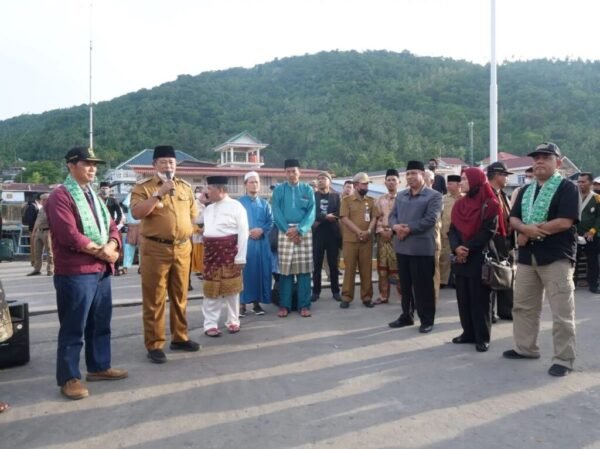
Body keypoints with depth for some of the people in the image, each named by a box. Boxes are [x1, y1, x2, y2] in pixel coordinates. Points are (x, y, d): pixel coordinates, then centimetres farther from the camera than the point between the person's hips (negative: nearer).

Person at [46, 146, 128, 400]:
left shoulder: (94, 196, 18)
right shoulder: (60, 196, -10)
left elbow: (111, 226, 13)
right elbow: (70, 236, -20)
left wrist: (111, 247, -8)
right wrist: (100, 251, -12)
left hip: (102, 270, 9)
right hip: (74, 273, -8)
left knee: (101, 323, 16)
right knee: (73, 329, 0)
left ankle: (99, 367, 30)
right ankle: (69, 378, 11)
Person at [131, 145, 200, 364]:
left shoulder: (185, 187, 13)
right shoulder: (143, 187, -3)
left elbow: (193, 213, 20)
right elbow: (136, 213, -18)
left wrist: (184, 231, 10)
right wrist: (159, 194, -21)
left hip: (182, 248, 5)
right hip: (155, 249, -5)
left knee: (180, 296, 13)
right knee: (154, 299, 0)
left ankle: (179, 338, 26)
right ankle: (154, 345, 8)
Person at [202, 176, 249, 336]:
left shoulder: (236, 206, -7)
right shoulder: (209, 209, 14)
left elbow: (243, 233, -11)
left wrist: (240, 257, -13)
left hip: (229, 252, -5)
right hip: (211, 252, 6)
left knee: (231, 287, 6)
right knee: (211, 288, 6)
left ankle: (233, 321, 21)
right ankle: (210, 323, 15)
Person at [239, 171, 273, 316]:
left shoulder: (265, 204, 14)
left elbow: (271, 222, 7)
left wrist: (261, 230, -11)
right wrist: (247, 232, -14)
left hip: (261, 242, 3)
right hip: (244, 241, -3)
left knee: (260, 271, 3)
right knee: (245, 271, -4)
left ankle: (257, 302, 13)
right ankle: (242, 303, 2)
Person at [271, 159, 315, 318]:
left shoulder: (308, 189, 6)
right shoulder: (278, 190, 6)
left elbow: (311, 213, -3)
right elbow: (276, 212, -3)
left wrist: (299, 230, -15)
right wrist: (288, 230, -14)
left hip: (304, 232, 0)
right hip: (285, 232, 0)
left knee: (304, 269, 0)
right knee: (285, 269, 0)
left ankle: (304, 305, 6)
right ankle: (284, 305, 7)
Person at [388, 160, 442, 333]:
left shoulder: (434, 196, -5)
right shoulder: (401, 196, 15)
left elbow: (430, 219, -15)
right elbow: (392, 215, 11)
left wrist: (408, 229, -16)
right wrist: (396, 226, -12)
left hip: (422, 247, -6)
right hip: (402, 246, 6)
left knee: (423, 285, 1)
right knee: (405, 284, 14)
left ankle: (427, 320, 13)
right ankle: (407, 316, 27)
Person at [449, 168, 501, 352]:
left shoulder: (490, 205, -7)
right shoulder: (459, 204, 11)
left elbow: (487, 232, -14)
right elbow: (452, 230, 4)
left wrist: (467, 249, -16)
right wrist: (456, 247, -14)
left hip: (480, 258, -6)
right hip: (461, 258, 6)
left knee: (480, 299, 0)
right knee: (463, 298, 9)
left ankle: (483, 337, 9)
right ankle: (468, 333, 21)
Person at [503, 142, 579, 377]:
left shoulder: (567, 188, -5)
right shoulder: (526, 190, 16)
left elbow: (565, 222, -17)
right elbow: (513, 219, 9)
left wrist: (528, 232, -12)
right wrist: (526, 228, -15)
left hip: (557, 258, -7)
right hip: (528, 257, 7)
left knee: (562, 312, -2)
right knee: (522, 306, 14)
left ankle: (564, 359, 8)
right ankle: (525, 347, 28)